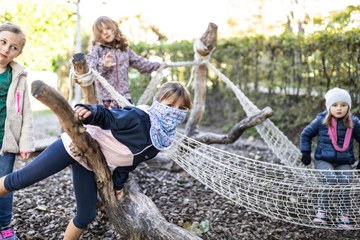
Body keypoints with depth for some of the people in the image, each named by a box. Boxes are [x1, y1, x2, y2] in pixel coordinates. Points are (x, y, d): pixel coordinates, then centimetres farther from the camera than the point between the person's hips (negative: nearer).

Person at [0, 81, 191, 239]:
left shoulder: (160, 143, -3)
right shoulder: (138, 117, -27)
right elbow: (108, 117, -30)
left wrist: (118, 184, 16)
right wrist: (90, 112, -51)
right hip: (75, 144, -7)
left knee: (86, 216, 10)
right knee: (21, 179, 0)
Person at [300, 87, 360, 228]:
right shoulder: (321, 121, -2)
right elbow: (306, 134, 11)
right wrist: (306, 153, 5)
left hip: (344, 163, 2)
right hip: (323, 160, -1)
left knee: (346, 183, -24)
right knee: (331, 180, -28)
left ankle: (344, 214, -6)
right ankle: (322, 211, -14)